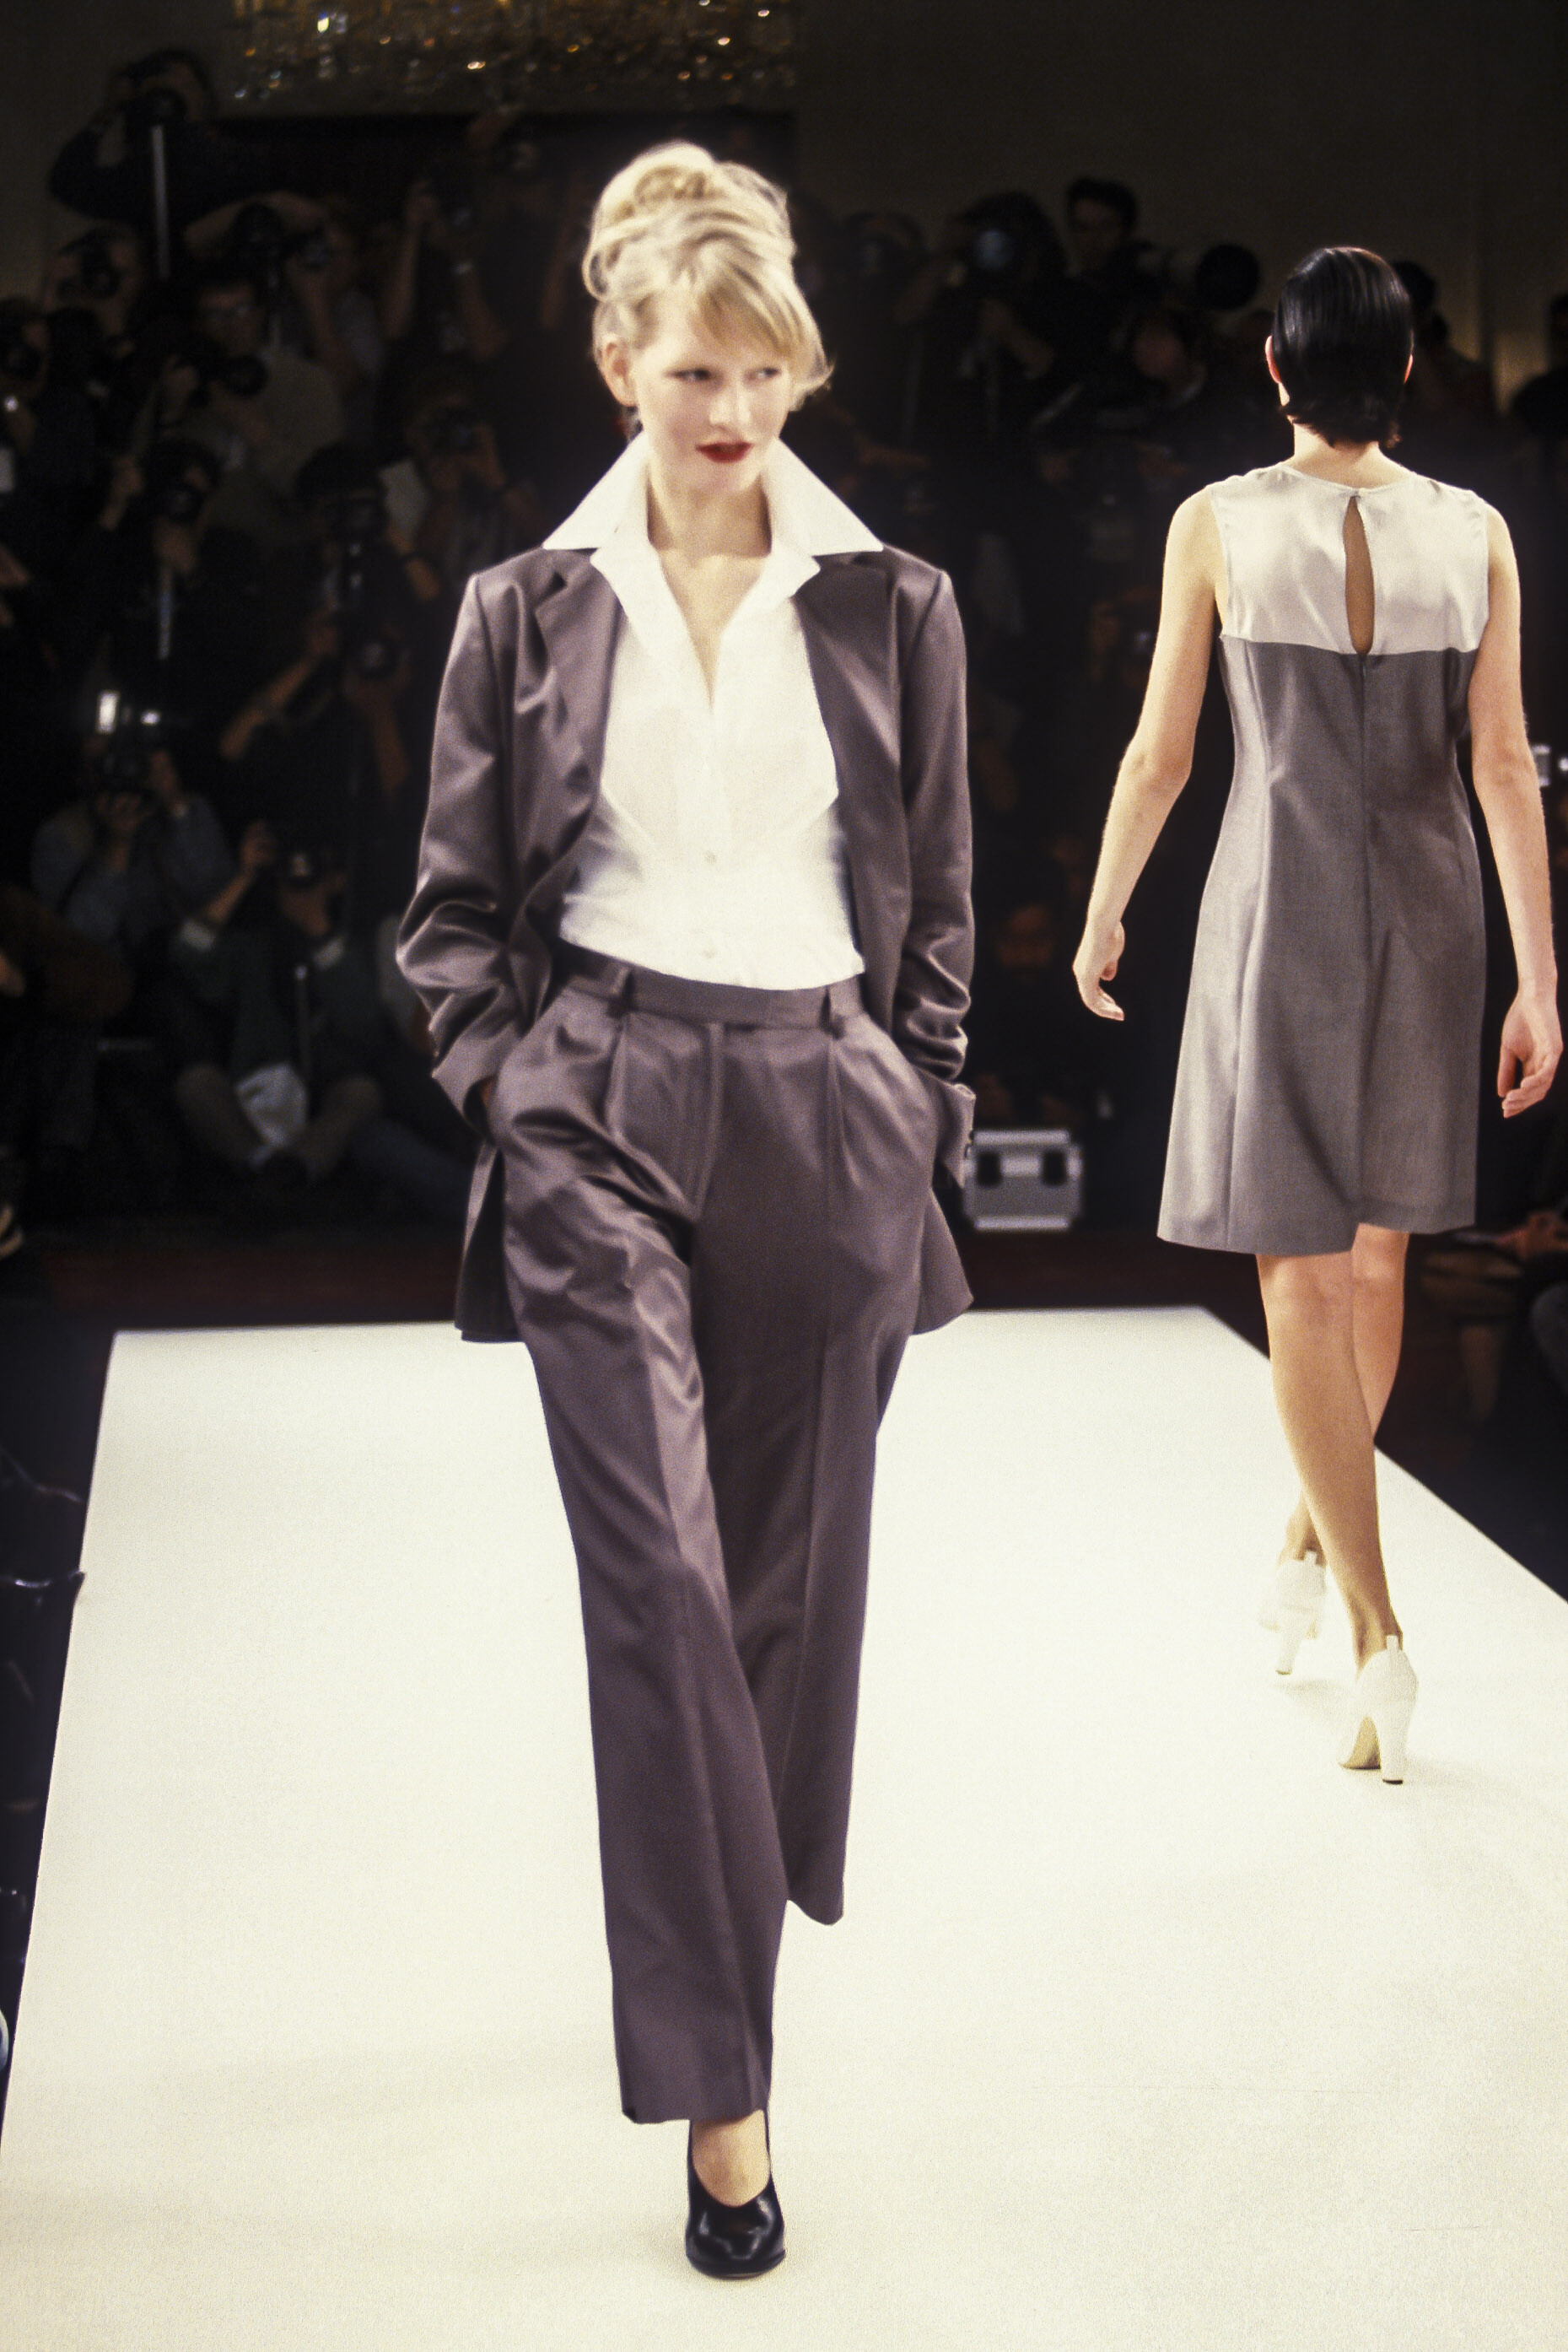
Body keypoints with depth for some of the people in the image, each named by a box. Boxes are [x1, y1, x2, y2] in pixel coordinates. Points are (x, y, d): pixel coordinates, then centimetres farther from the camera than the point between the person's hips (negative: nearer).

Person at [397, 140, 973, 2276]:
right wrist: (518, 1093, -3)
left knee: (792, 1571, 9)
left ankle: (724, 1962, 32)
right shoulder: (529, 613, 4)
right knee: (658, 1578, -9)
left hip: (828, 1124, 2)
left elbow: (942, 910, 9)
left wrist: (917, 1125, 4)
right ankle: (720, 2087, -4)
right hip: (602, 1129, -1)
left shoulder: (894, 609, 5)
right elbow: (458, 913, 8)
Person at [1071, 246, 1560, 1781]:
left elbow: (1159, 753, -3)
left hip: (1278, 907, -3)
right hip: (1428, 915, 3)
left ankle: (1378, 1635, -10)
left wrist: (1103, 915, 12)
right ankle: (1309, 1548, 35)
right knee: (1375, 1248, 19)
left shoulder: (1218, 525, -7)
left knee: (1302, 1270, 0)